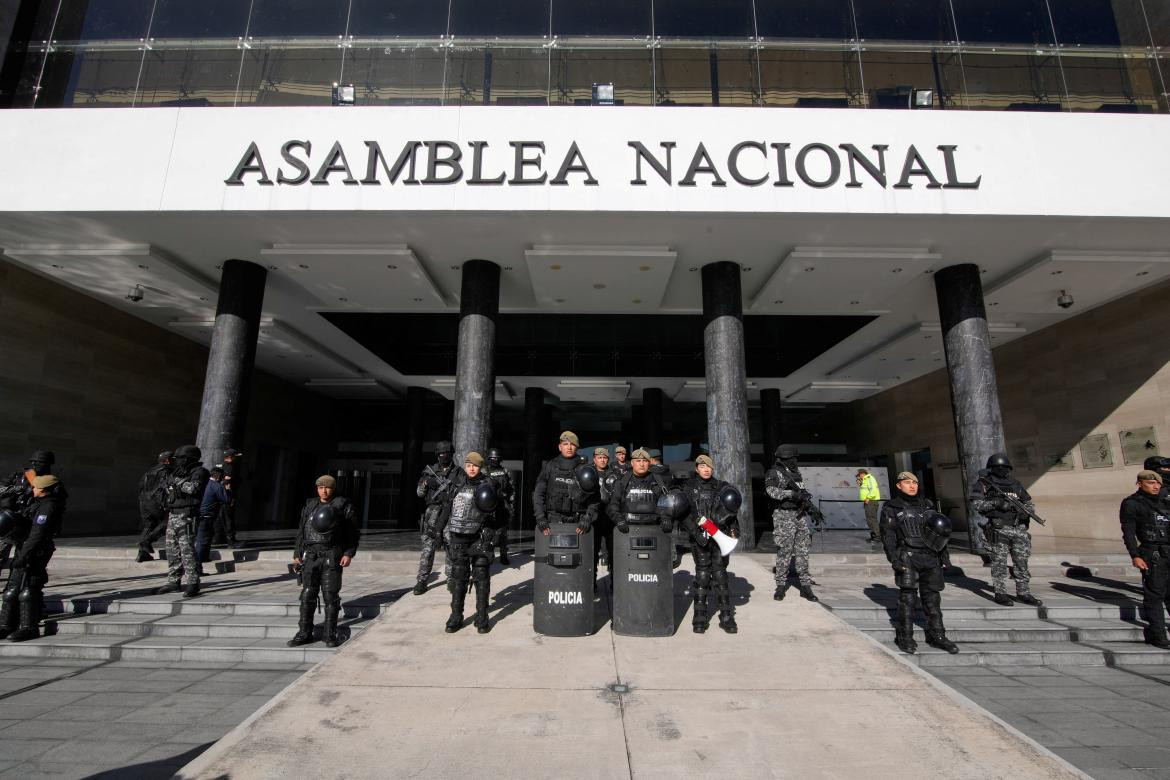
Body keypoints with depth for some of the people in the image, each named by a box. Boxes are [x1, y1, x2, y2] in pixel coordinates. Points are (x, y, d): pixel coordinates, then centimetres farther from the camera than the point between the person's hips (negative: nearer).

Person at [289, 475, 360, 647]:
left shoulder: (343, 505, 2)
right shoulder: (309, 506, 14)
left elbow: (353, 532, 0)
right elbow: (301, 532, 18)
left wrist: (349, 554, -8)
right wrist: (297, 554, 12)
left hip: (332, 556, -3)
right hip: (310, 555, 4)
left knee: (331, 596, -1)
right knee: (307, 595, 5)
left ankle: (330, 634, 8)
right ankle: (304, 633, 17)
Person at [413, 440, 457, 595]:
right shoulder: (430, 471, 6)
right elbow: (419, 493, 8)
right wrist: (424, 485, -13)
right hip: (433, 513, 0)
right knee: (428, 547, -3)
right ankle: (421, 581, 3)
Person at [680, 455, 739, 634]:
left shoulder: (721, 486, 11)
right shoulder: (689, 488, 5)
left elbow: (731, 511, 15)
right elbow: (684, 515, -2)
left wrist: (733, 530, 4)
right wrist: (696, 532, -13)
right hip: (699, 538, -1)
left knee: (720, 574, 4)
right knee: (702, 575, 0)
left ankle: (727, 617, 12)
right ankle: (700, 618, 9)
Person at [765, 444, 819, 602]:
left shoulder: (795, 472, 15)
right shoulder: (774, 473, -8)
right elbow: (772, 491, -25)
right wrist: (792, 493, -31)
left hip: (800, 514, 7)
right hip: (784, 516, -7)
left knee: (802, 551, 8)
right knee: (784, 552, -2)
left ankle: (805, 586, 15)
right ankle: (781, 585, 9)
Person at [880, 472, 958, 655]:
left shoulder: (926, 504, 17)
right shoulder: (891, 508, 2)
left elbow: (940, 529, 21)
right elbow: (887, 536, -4)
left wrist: (943, 554, 13)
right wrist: (894, 559, -12)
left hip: (931, 557, 4)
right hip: (908, 557, -4)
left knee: (932, 597, 9)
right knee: (907, 596, -4)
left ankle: (937, 636, 20)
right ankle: (904, 637, 4)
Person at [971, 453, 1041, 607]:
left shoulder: (1015, 484, 15)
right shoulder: (983, 483, 1)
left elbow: (1028, 503, 20)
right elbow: (976, 503, -7)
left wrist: (1026, 511, -2)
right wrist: (995, 503, -19)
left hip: (1018, 529, 5)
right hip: (998, 529, -4)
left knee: (1022, 562, 9)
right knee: (999, 562, -1)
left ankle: (1023, 593, 20)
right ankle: (1000, 593, 6)